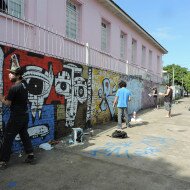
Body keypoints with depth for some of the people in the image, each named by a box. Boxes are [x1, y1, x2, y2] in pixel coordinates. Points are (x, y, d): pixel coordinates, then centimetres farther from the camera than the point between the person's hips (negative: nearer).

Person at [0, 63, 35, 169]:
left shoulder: (14, 88, -20)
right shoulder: (24, 83, 2)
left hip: (16, 117, -8)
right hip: (25, 115, 8)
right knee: (24, 135, 16)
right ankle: (31, 156, 21)